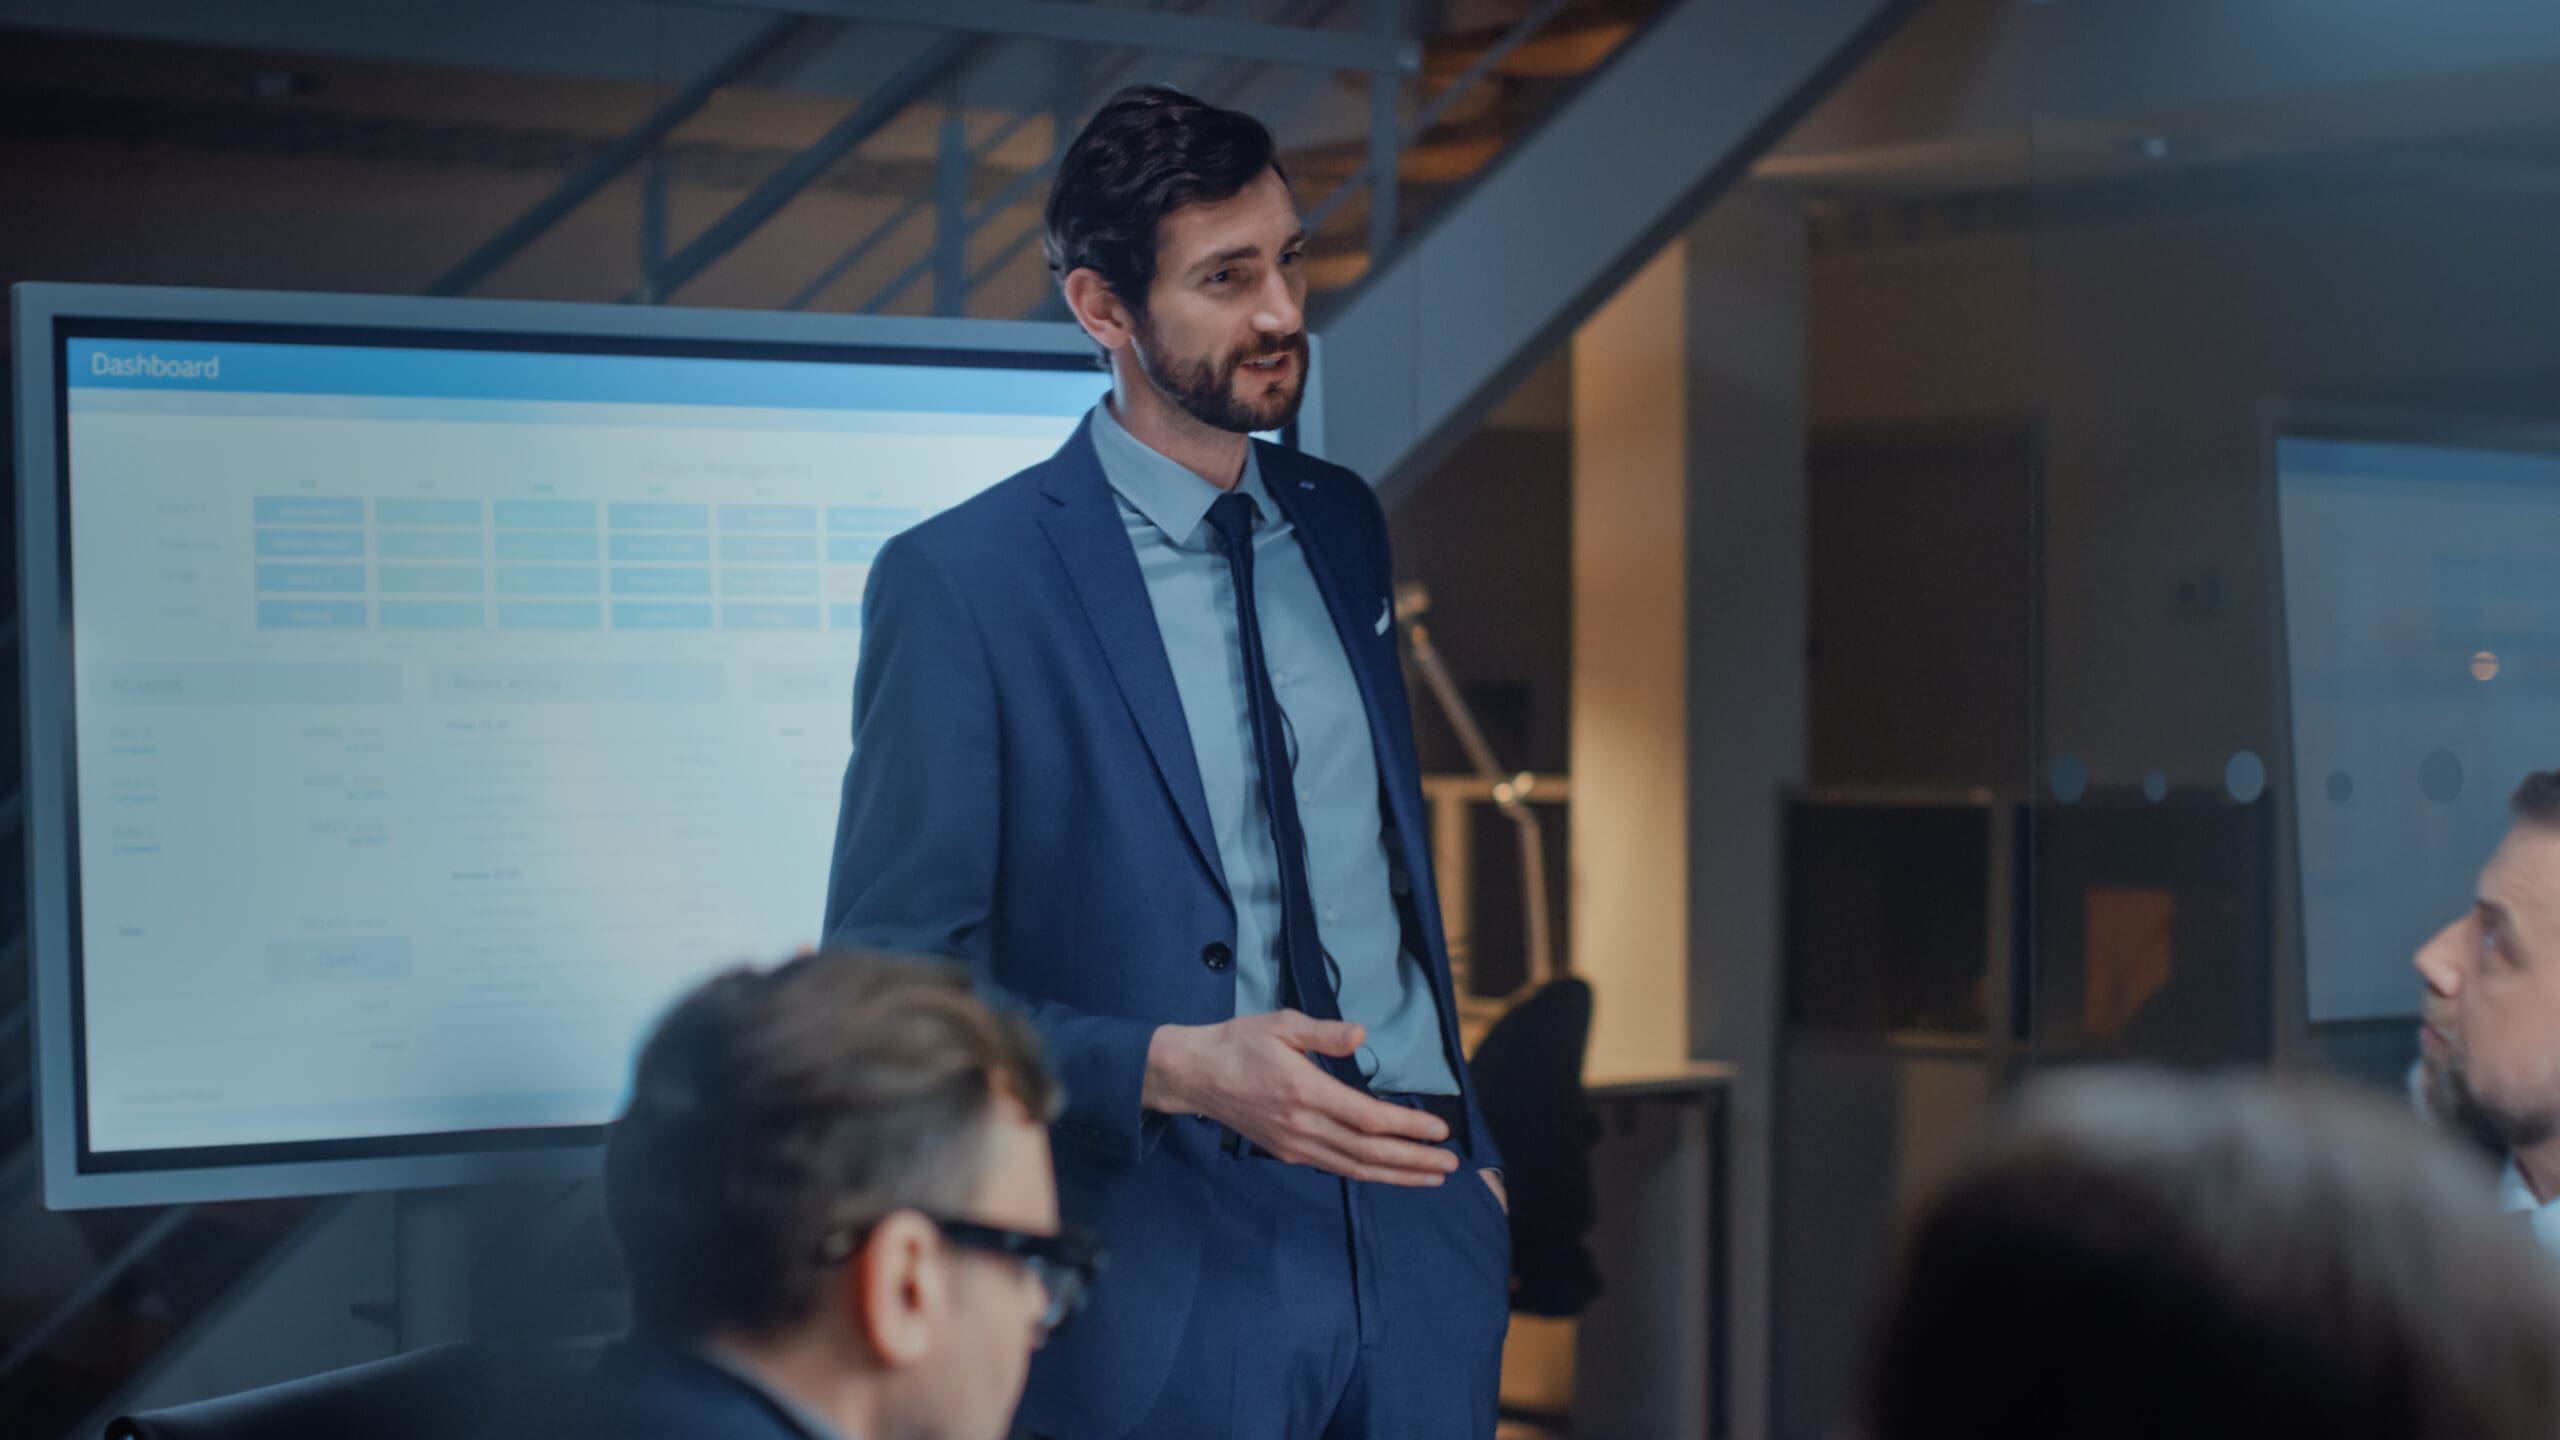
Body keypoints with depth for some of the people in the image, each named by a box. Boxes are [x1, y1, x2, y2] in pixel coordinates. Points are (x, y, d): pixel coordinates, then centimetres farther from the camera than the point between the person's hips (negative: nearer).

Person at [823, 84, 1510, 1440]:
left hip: (1421, 1247, 6)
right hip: (1172, 1286, -5)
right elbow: (893, 979, -10)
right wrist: (1173, 1069, -22)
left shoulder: (1340, 525, 10)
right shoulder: (957, 581, -10)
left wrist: (1468, 1149, 16)